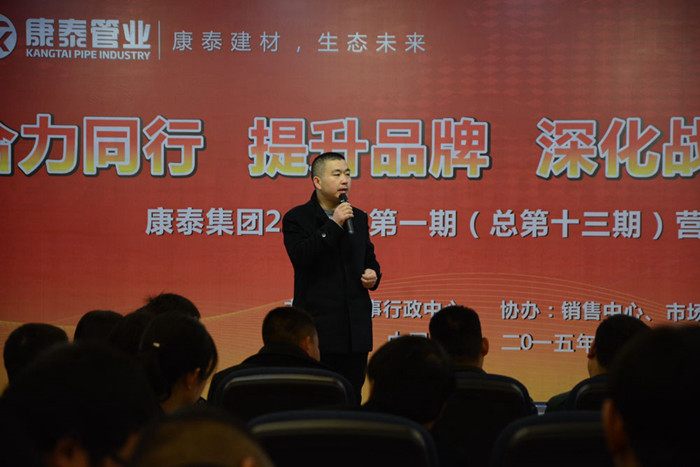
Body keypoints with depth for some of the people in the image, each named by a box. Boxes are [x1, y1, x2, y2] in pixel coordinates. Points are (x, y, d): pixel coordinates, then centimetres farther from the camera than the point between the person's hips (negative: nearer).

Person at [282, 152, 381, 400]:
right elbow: (300, 256, -19)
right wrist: (333, 225, -19)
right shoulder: (297, 218, -2)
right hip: (318, 327, -5)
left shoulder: (358, 218, 14)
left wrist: (373, 274, 3)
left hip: (356, 326, 5)